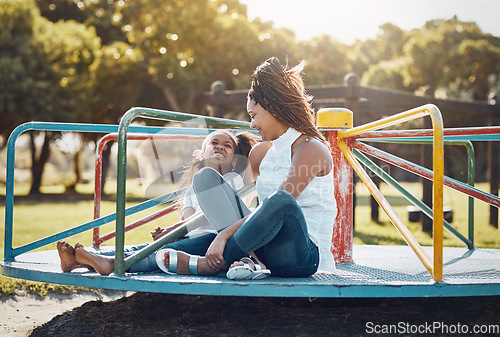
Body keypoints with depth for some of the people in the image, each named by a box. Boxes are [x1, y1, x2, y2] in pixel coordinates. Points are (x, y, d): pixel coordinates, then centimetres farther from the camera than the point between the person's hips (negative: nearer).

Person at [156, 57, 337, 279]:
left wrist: (224, 235, -23)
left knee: (282, 199, -40)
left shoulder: (311, 149, -8)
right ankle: (246, 259, -21)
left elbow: (279, 203, -19)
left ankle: (206, 265, -24)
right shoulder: (261, 152, 17)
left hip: (306, 256, -7)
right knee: (206, 177, 1)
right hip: (264, 252, 8)